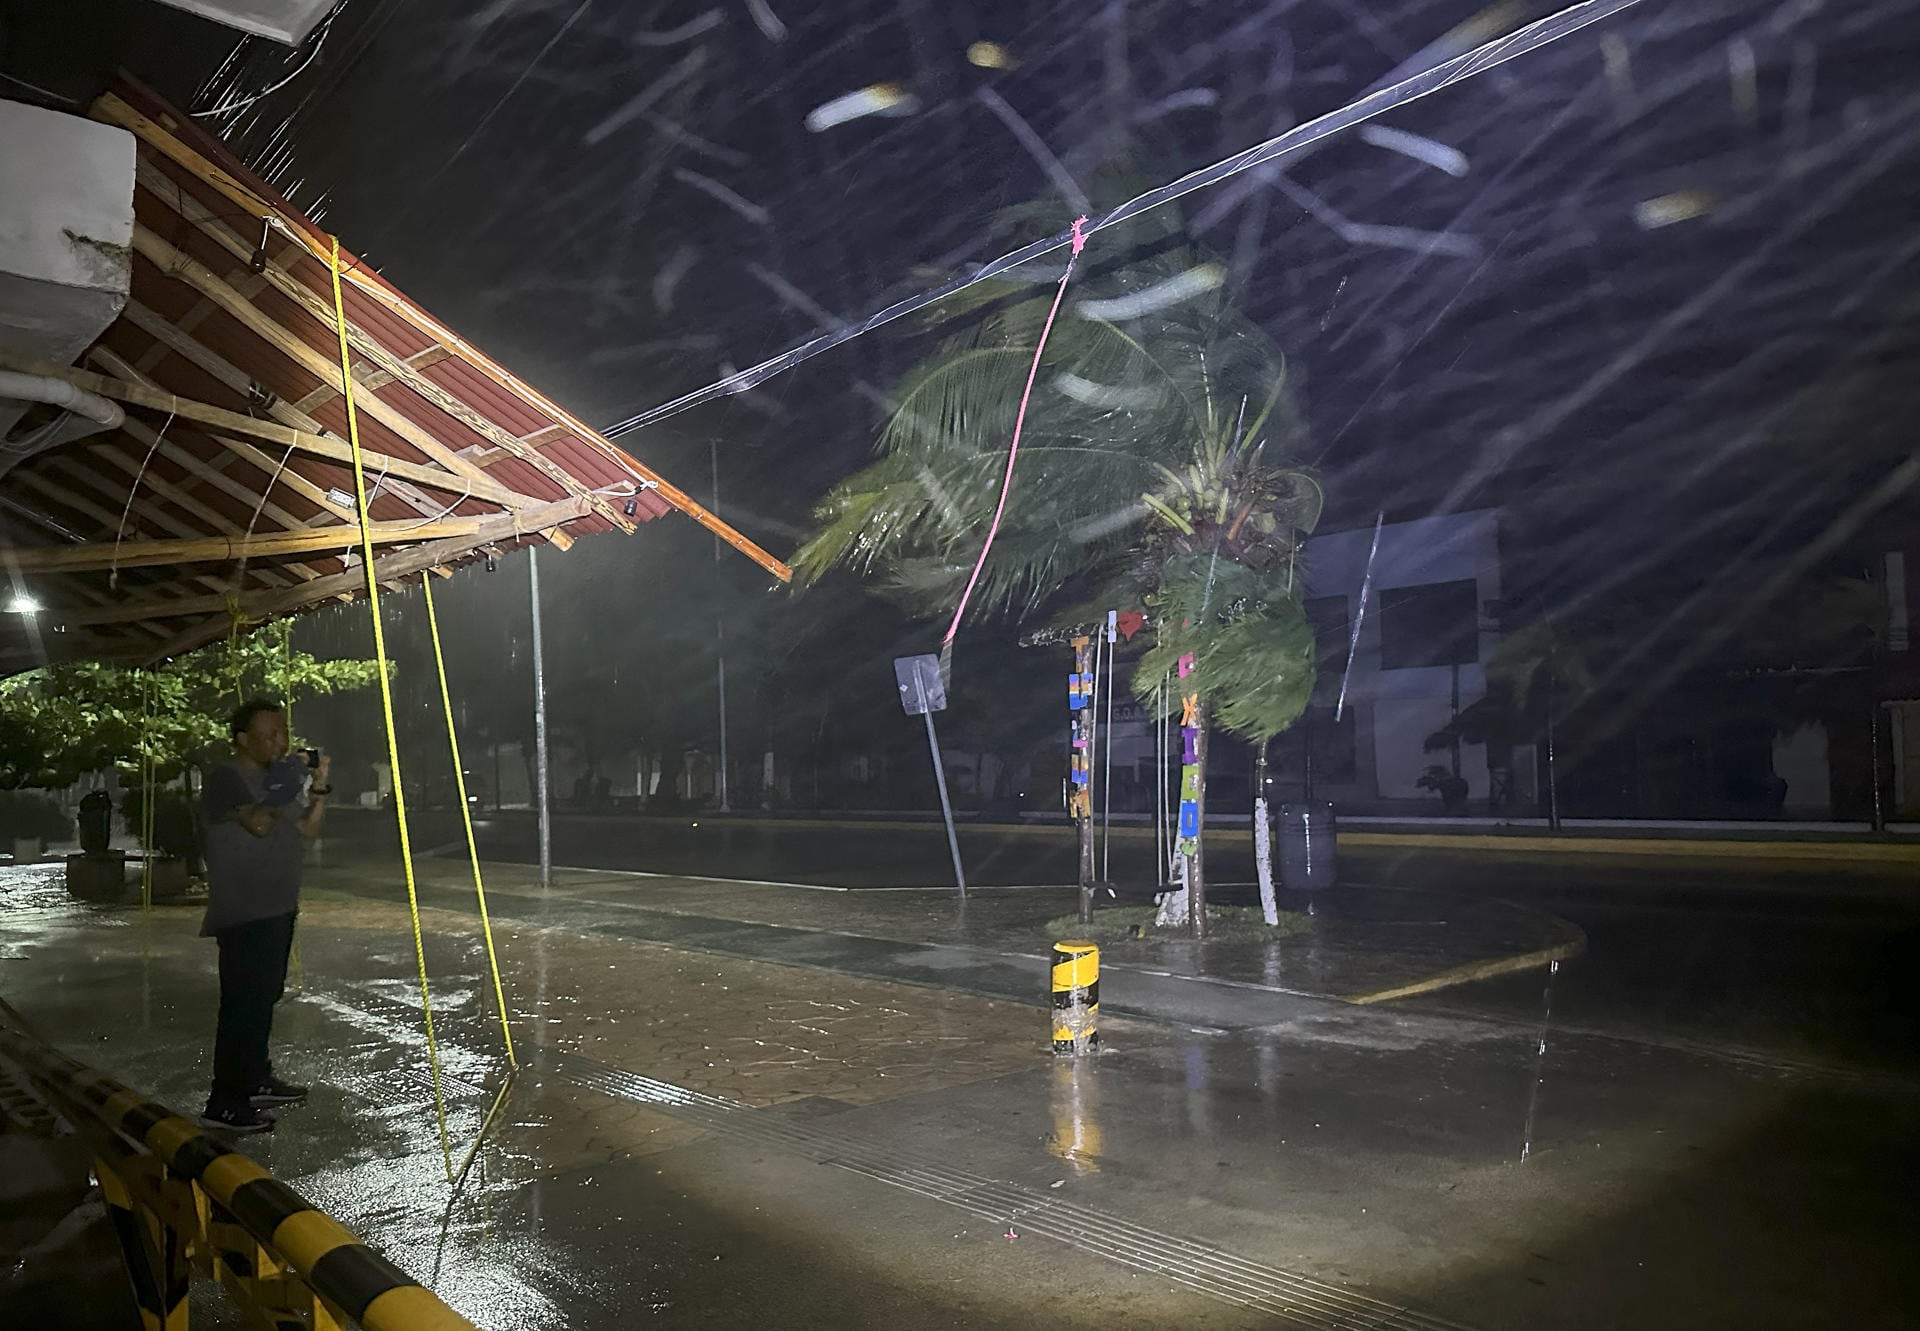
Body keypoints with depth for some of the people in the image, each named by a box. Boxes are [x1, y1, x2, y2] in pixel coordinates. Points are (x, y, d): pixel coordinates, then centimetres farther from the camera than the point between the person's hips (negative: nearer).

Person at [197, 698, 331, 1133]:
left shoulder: (276, 777, 16)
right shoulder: (225, 777, -10)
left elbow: (306, 832, 15)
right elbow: (257, 823, -24)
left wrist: (319, 789, 4)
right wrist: (285, 788, -10)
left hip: (277, 909, 9)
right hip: (243, 914, -9)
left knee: (264, 999, 15)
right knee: (243, 1003, -10)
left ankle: (257, 1080, 26)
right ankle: (224, 1104, -6)